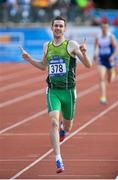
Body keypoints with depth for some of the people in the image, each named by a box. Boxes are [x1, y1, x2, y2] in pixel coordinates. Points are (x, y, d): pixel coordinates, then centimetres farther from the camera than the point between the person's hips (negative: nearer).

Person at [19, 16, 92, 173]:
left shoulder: (71, 45, -4)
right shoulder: (47, 46, 8)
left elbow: (88, 65, -7)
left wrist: (83, 53, -26)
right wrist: (29, 59, 9)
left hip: (68, 91, -1)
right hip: (53, 91, 1)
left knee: (67, 126, 13)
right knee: (54, 122, -20)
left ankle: (62, 130, 53)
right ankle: (58, 160, -22)